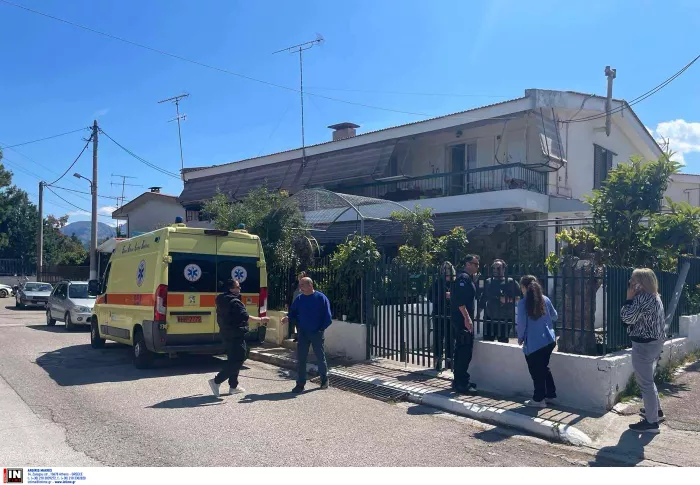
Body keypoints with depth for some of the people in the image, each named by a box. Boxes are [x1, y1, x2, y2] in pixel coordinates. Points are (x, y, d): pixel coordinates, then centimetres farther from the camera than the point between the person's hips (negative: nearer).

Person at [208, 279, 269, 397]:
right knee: (237, 360, -5)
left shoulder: (222, 301, 11)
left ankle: (233, 386, 22)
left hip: (226, 334, 10)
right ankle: (216, 381, -9)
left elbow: (221, 318, 21)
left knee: (233, 360, 17)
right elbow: (245, 317, -23)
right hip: (236, 335, -10)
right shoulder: (235, 302, -18)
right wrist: (260, 320, -17)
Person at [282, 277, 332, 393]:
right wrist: (288, 318, -14)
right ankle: (300, 383, 11)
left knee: (320, 357, 11)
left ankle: (324, 379, 31)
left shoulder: (321, 298, -10)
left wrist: (321, 329, -11)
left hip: (317, 333, -3)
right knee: (301, 358, 3)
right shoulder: (299, 299, 2)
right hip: (303, 333, 3)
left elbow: (327, 316, -8)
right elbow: (293, 313, 7)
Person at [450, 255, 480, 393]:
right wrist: (467, 318, -25)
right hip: (462, 319, -11)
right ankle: (461, 383, -4)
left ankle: (459, 381, 23)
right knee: (465, 351, -9)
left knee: (461, 351, 14)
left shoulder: (469, 278, 19)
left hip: (464, 319, 11)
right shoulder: (463, 278, -13)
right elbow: (459, 300, -23)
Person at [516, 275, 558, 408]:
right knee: (544, 367, 22)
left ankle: (538, 399, 16)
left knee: (536, 371, 7)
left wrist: (520, 339, 6)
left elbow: (521, 324, -10)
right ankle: (550, 395, 30)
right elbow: (554, 316, 17)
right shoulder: (545, 299, 3)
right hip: (549, 340, 6)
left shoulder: (522, 303, -12)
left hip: (533, 343, -6)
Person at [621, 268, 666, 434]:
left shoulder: (643, 298, -22)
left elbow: (627, 318, -22)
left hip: (644, 345, -11)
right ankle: (656, 409, 38)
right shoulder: (655, 296, 11)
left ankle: (651, 422, 2)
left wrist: (629, 298, -15)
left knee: (645, 382, -3)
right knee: (648, 379, 25)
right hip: (655, 342, 11)